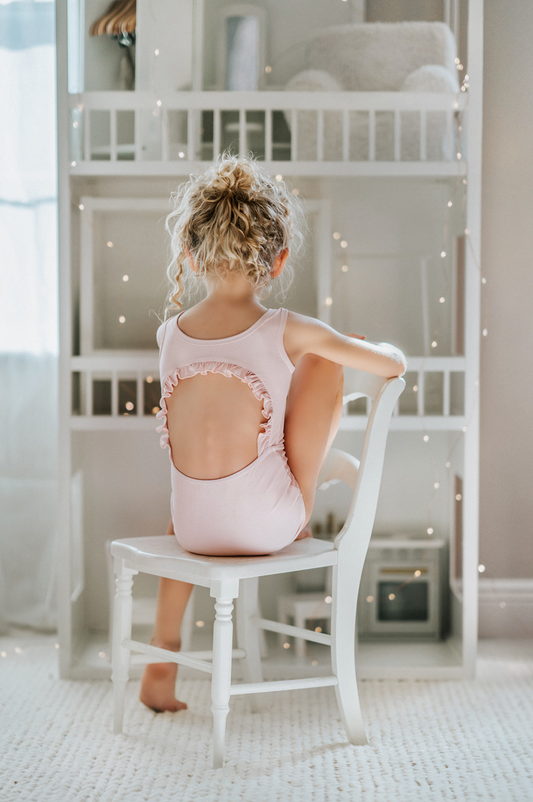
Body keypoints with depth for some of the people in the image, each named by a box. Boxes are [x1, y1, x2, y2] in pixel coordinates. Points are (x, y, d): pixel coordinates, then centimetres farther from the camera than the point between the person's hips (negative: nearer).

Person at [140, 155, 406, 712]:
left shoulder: (170, 334, 0)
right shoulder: (288, 333, -10)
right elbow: (394, 364, -1)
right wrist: (384, 353, 22)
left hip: (194, 531, 3)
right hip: (269, 527, -3)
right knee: (325, 362, 7)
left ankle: (163, 658, 42)